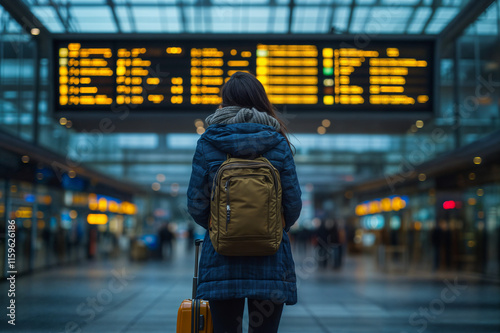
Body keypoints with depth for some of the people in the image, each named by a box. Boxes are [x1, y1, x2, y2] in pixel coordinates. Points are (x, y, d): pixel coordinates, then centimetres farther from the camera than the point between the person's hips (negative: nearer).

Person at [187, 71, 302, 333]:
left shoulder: (207, 142, 0)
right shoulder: (277, 142, 1)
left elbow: (196, 203, -2)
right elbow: (293, 204, -1)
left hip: (221, 259, 0)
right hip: (271, 259, 0)